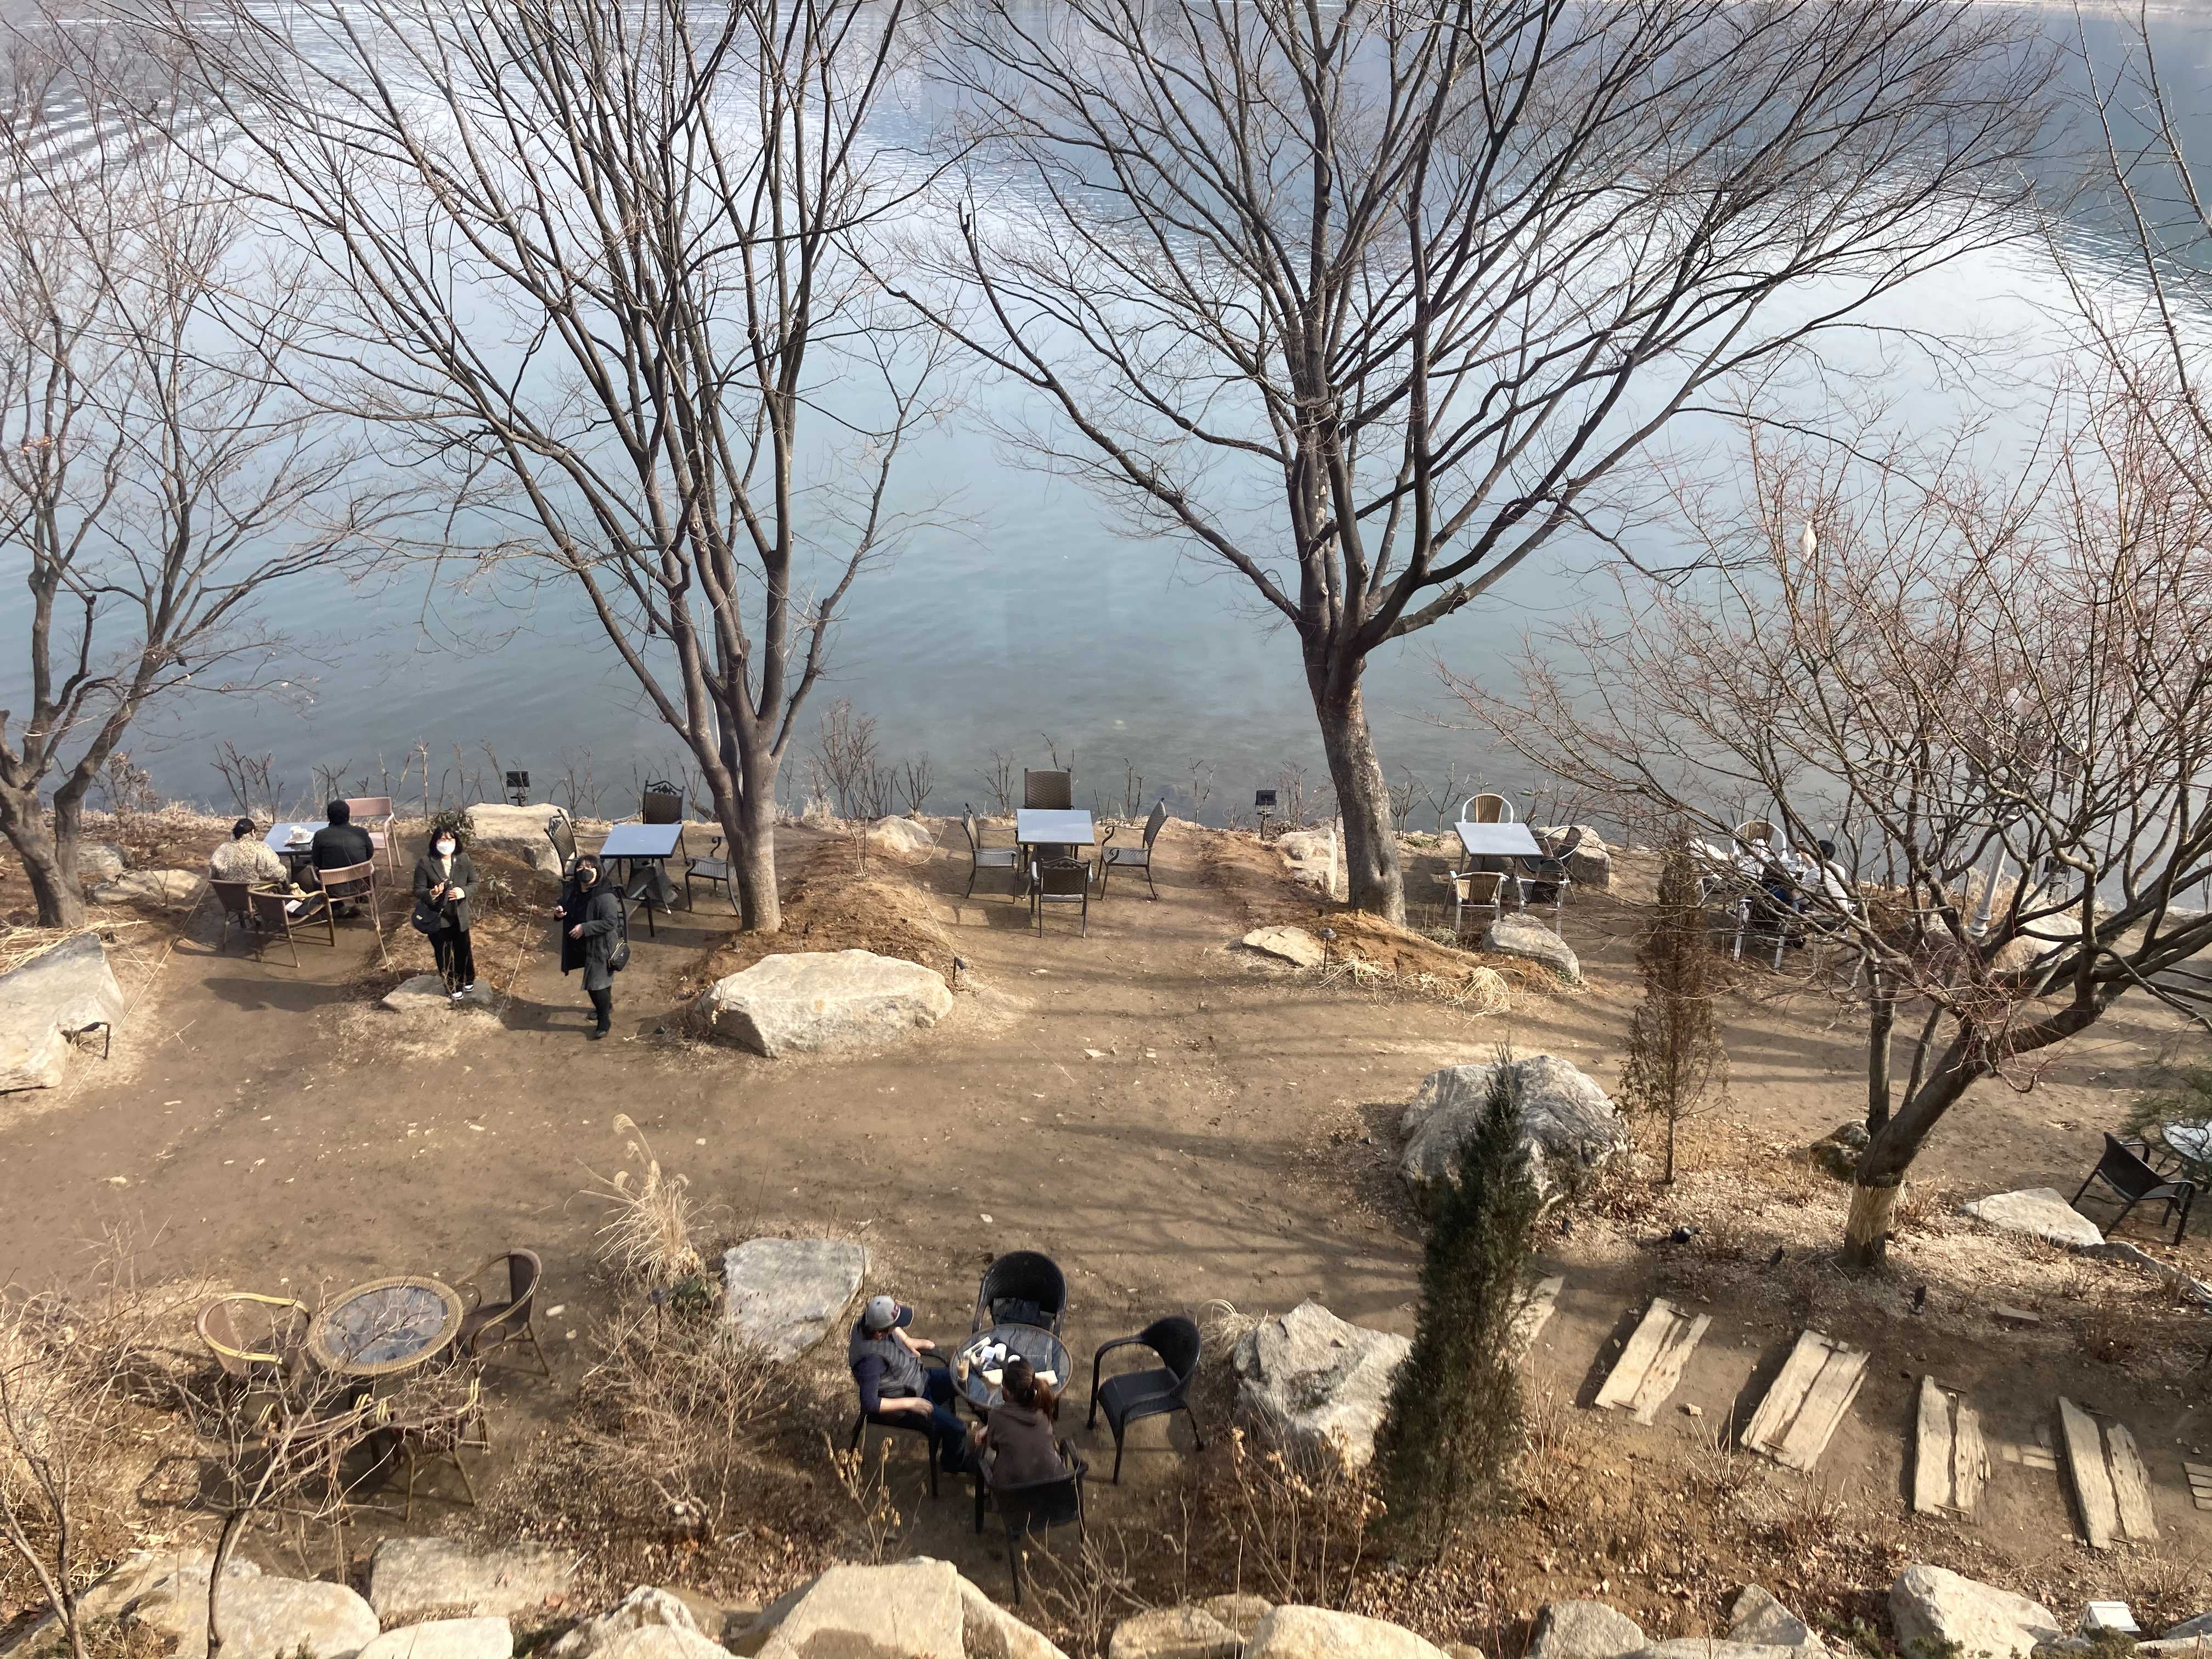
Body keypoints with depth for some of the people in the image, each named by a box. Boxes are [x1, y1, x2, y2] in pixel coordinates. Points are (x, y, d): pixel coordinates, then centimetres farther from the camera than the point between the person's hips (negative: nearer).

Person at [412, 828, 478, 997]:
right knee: (443, 954, 14)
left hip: (460, 915, 2)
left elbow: (474, 882, 1)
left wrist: (464, 892, -20)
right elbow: (418, 891, -12)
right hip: (437, 917, -2)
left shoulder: (464, 859, -9)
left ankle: (466, 980, 46)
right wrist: (432, 893, -34)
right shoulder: (425, 863, -17)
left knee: (463, 950, 20)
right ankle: (452, 986, 35)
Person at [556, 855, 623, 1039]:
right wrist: (559, 911, -10)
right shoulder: (571, 890, -4)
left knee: (595, 984, -3)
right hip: (581, 947, 7)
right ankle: (605, 1006, 50)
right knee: (599, 980, 25)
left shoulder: (604, 896, -27)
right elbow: (565, 906, 14)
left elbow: (611, 922, -29)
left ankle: (605, 1020, 17)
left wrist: (585, 928, -31)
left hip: (600, 947, -7)